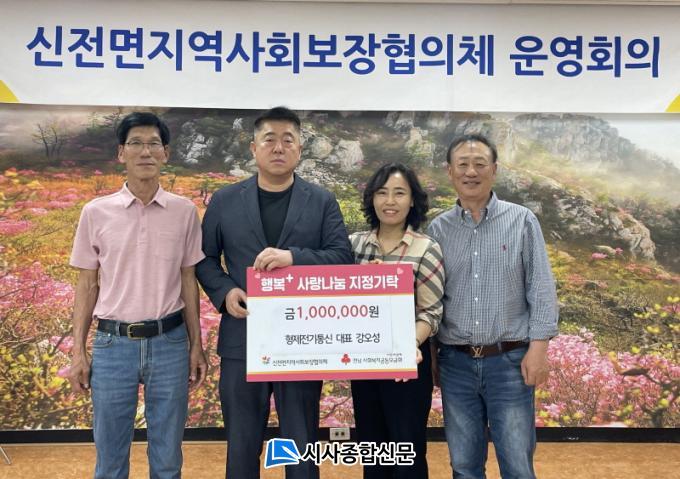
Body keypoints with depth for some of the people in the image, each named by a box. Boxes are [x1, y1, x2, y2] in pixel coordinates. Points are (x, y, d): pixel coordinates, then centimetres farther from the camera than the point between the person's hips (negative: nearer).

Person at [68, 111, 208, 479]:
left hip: (170, 342, 0)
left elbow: (188, 282, 6)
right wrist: (78, 352, 2)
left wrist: (196, 345, 5)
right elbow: (87, 286, 5)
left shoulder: (184, 212, 0)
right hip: (112, 343, 0)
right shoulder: (95, 213, 0)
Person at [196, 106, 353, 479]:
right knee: (241, 446, 13)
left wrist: (293, 257, -20)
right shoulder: (224, 201, 6)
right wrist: (224, 291, -10)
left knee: (302, 446, 12)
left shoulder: (322, 202, 3)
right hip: (242, 341, 1)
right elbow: (205, 258, 9)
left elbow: (343, 258, -5)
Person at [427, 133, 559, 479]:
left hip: (510, 360, -2)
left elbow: (541, 288, -2)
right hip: (455, 363, 2)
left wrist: (538, 347, -10)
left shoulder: (522, 221, 0)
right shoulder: (437, 229, 5)